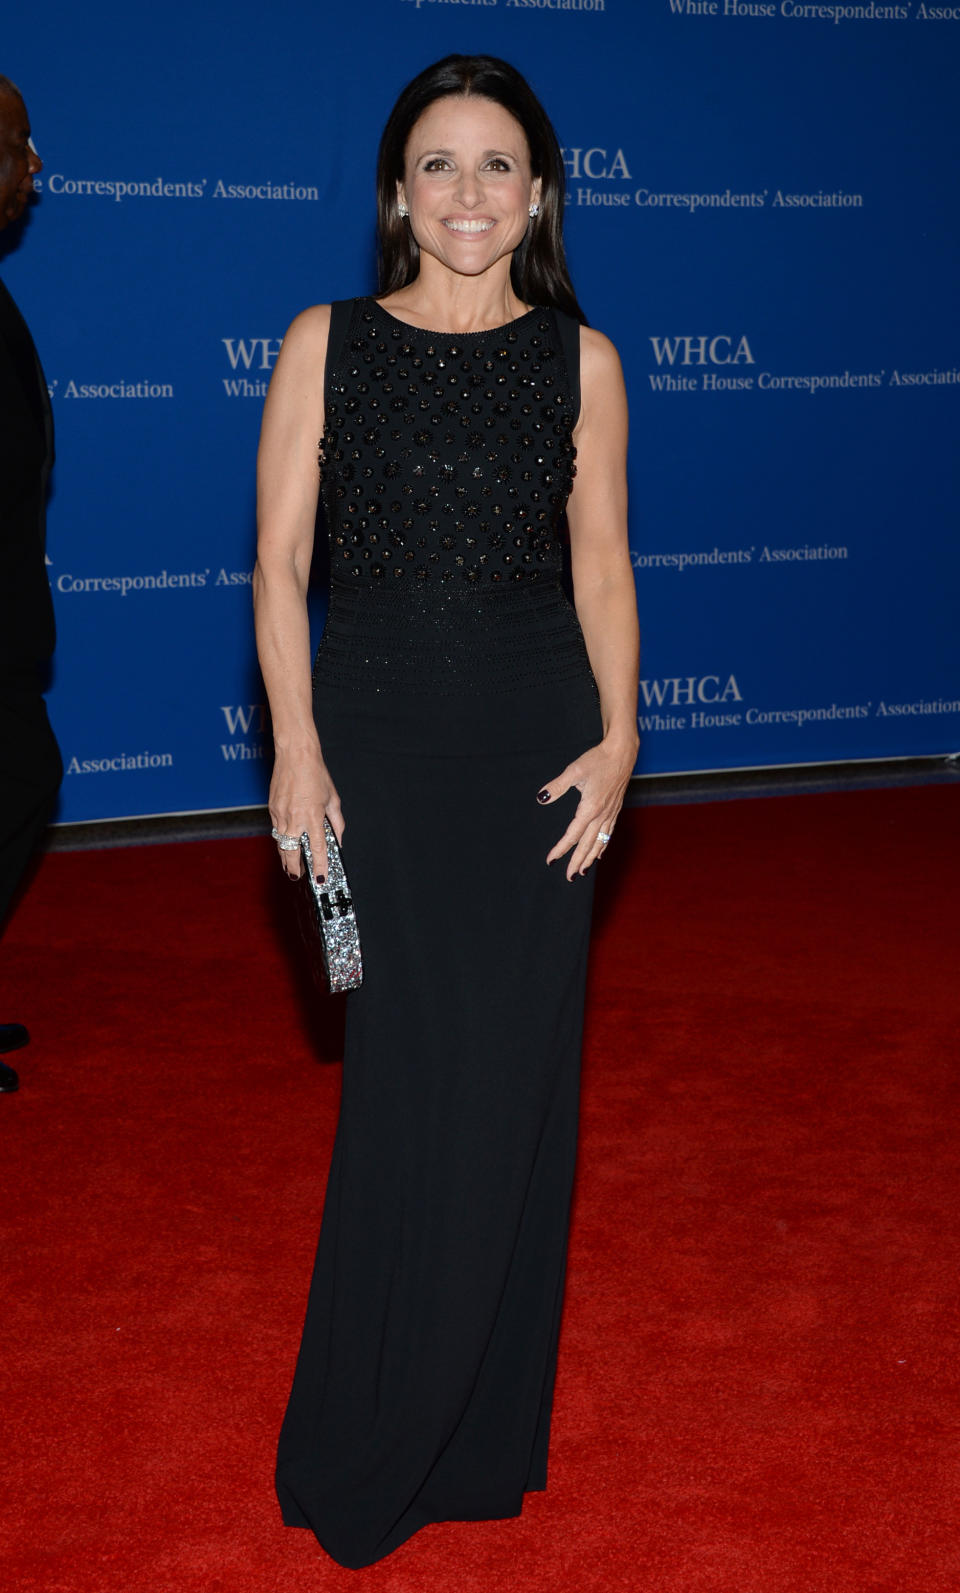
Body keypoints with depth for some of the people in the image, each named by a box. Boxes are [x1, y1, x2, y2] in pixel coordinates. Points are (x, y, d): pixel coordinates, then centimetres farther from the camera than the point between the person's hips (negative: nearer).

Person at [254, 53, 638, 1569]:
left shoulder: (580, 358, 5)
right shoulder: (329, 344, 2)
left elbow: (601, 562, 6)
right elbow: (280, 559, -1)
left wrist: (618, 735, -6)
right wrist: (296, 746, -10)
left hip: (536, 735, 1)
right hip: (375, 731, -1)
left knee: (514, 1073, 4)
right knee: (411, 1074, 0)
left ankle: (483, 1424, 24)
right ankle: (370, 1460, 19)